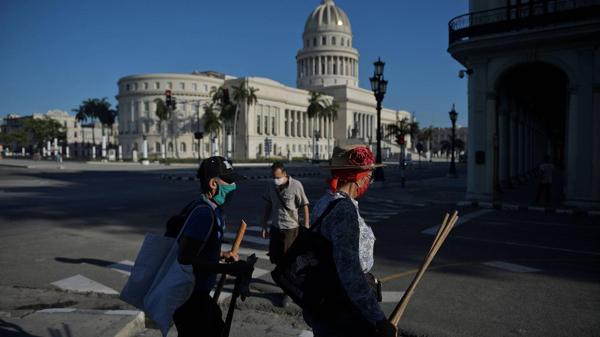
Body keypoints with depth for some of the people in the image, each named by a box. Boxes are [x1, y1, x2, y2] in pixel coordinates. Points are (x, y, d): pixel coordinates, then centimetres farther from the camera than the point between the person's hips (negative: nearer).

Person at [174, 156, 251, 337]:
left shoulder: (210, 208, 6)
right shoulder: (204, 212, -24)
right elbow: (186, 259, -29)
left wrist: (223, 255, 9)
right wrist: (229, 269, -27)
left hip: (197, 293, 10)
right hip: (190, 297, -10)